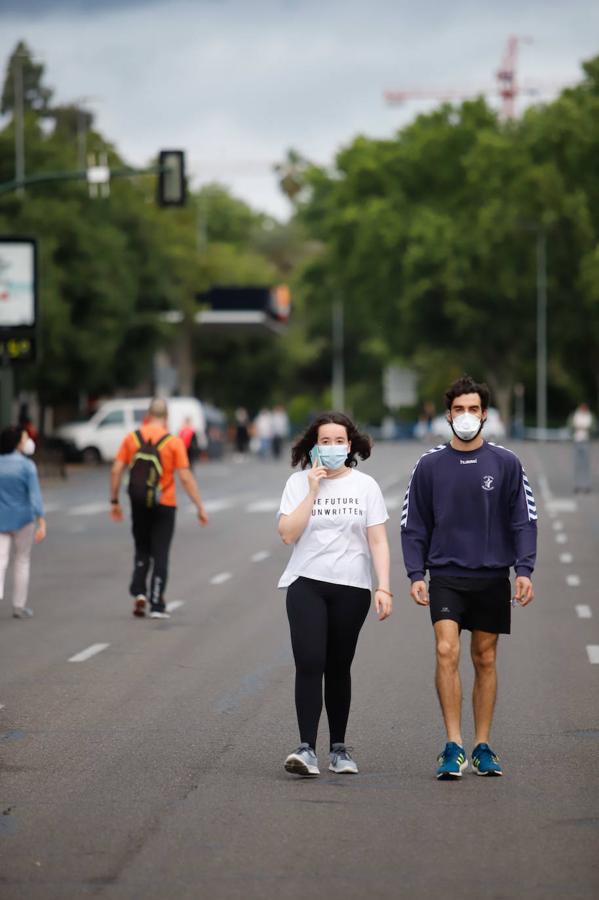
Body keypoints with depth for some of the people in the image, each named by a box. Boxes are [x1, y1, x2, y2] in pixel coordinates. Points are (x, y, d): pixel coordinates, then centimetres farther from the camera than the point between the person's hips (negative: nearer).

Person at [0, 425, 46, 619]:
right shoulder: (27, 466, -11)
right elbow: (35, 495, -16)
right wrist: (42, 523, -17)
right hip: (22, 519, -2)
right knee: (22, 561, 12)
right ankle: (19, 606, 17)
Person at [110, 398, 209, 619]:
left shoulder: (132, 438, -1)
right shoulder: (173, 442, -8)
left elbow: (116, 471, -3)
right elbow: (185, 477, -11)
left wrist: (114, 501, 7)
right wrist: (200, 507, -6)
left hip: (139, 505, 2)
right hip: (164, 506, -2)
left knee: (142, 550, 18)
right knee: (160, 555, 5)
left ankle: (139, 592, 0)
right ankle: (157, 606, 3)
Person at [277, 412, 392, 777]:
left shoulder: (365, 486, 5)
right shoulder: (299, 483, 3)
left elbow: (378, 542, 3)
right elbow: (288, 533, -7)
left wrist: (384, 588, -7)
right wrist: (313, 492, -10)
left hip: (351, 587, 1)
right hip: (307, 585, -1)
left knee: (339, 668, 8)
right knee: (309, 664, -14)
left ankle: (339, 748, 19)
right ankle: (307, 749, -19)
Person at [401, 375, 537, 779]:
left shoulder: (506, 464, 1)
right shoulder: (430, 464, 2)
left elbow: (524, 519, 2)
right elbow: (414, 525, 5)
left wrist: (524, 570, -8)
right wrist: (416, 574, -3)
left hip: (492, 577, 1)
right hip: (446, 575, -1)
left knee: (485, 659, 7)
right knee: (447, 651, -15)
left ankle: (483, 746, 17)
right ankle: (454, 746, -13)